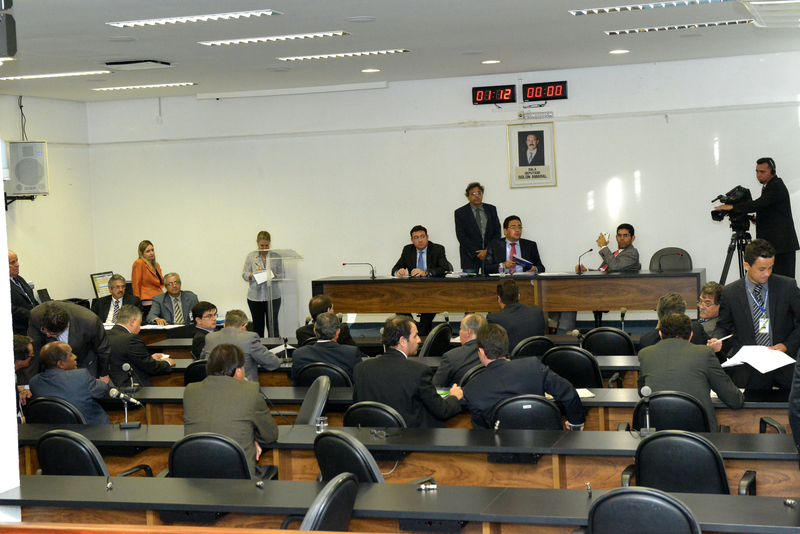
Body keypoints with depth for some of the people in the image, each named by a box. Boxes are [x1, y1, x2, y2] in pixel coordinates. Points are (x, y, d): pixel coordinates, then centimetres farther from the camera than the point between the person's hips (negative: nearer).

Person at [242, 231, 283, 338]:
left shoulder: (276, 256, 4)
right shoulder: (251, 256, 7)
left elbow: (282, 275, 4)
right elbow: (244, 275, 5)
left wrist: (274, 275, -17)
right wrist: (254, 274, -14)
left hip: (272, 296, -1)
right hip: (255, 297, 1)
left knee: (273, 325, -5)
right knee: (258, 326, 6)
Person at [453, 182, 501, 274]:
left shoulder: (491, 209, 11)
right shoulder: (460, 213, 3)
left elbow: (497, 232, 8)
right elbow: (462, 237, -3)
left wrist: (488, 250, -6)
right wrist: (477, 253, -11)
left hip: (490, 253, 2)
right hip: (470, 256, -2)